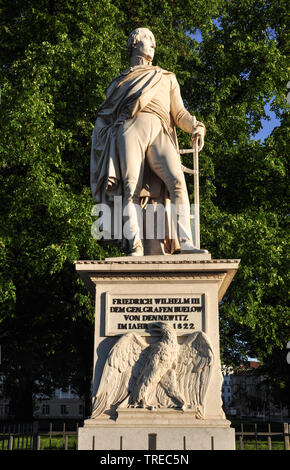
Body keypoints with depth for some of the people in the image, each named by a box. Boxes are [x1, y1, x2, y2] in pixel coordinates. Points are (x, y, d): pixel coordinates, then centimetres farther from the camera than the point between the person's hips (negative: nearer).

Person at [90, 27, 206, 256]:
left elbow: (179, 113, 23)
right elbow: (104, 116, 28)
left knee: (177, 181, -24)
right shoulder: (121, 81, 32)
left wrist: (196, 126, 2)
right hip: (131, 128, 0)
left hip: (160, 133, 1)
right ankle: (136, 246, -26)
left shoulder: (167, 78, 35)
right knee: (132, 187, -19)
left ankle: (185, 243, -32)